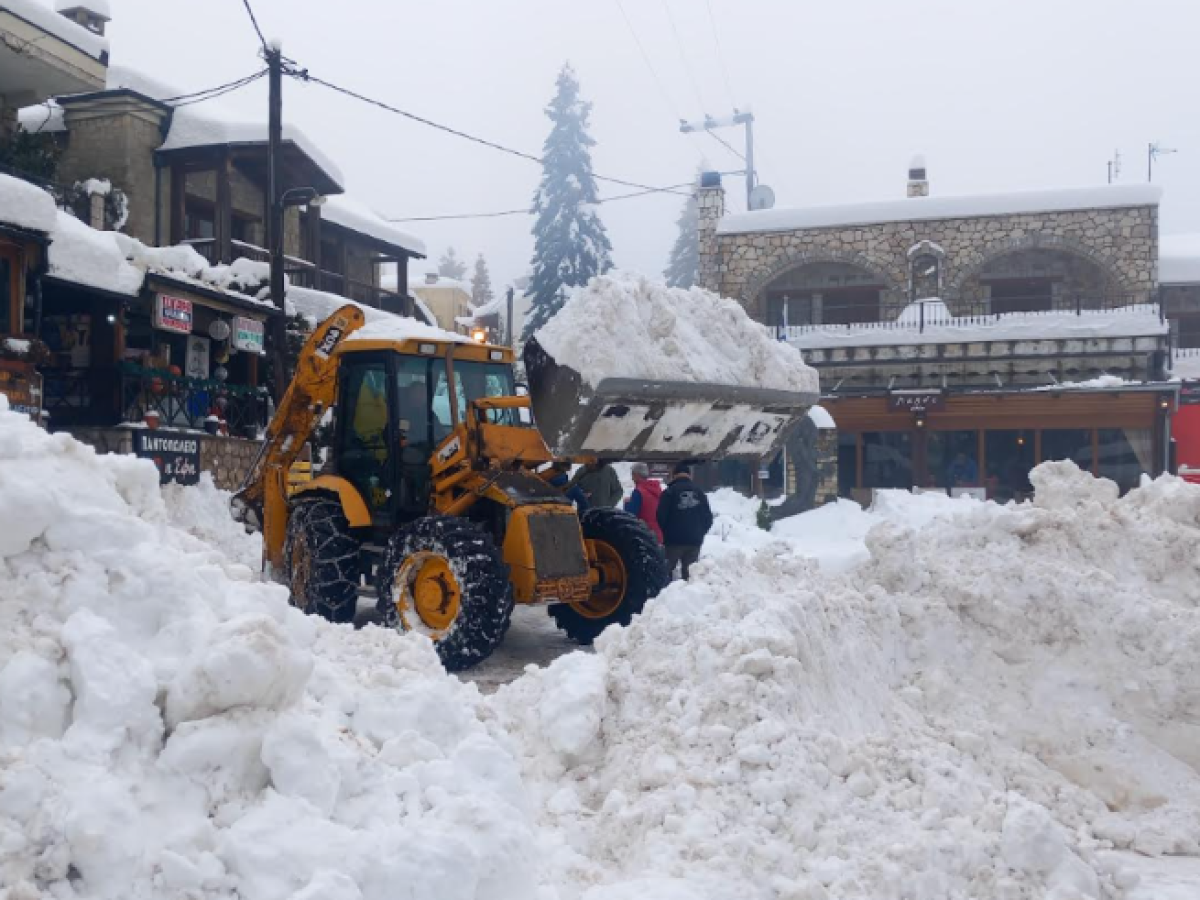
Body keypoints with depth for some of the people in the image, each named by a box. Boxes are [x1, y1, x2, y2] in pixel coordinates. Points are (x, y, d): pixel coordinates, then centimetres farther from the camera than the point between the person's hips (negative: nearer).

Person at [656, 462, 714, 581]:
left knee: (667, 571, 2)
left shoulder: (669, 492, -6)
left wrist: (666, 534, 5)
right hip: (695, 541, 4)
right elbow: (708, 518, 9)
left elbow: (661, 516, -11)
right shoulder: (699, 492, 9)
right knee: (689, 572, 10)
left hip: (674, 540, -4)